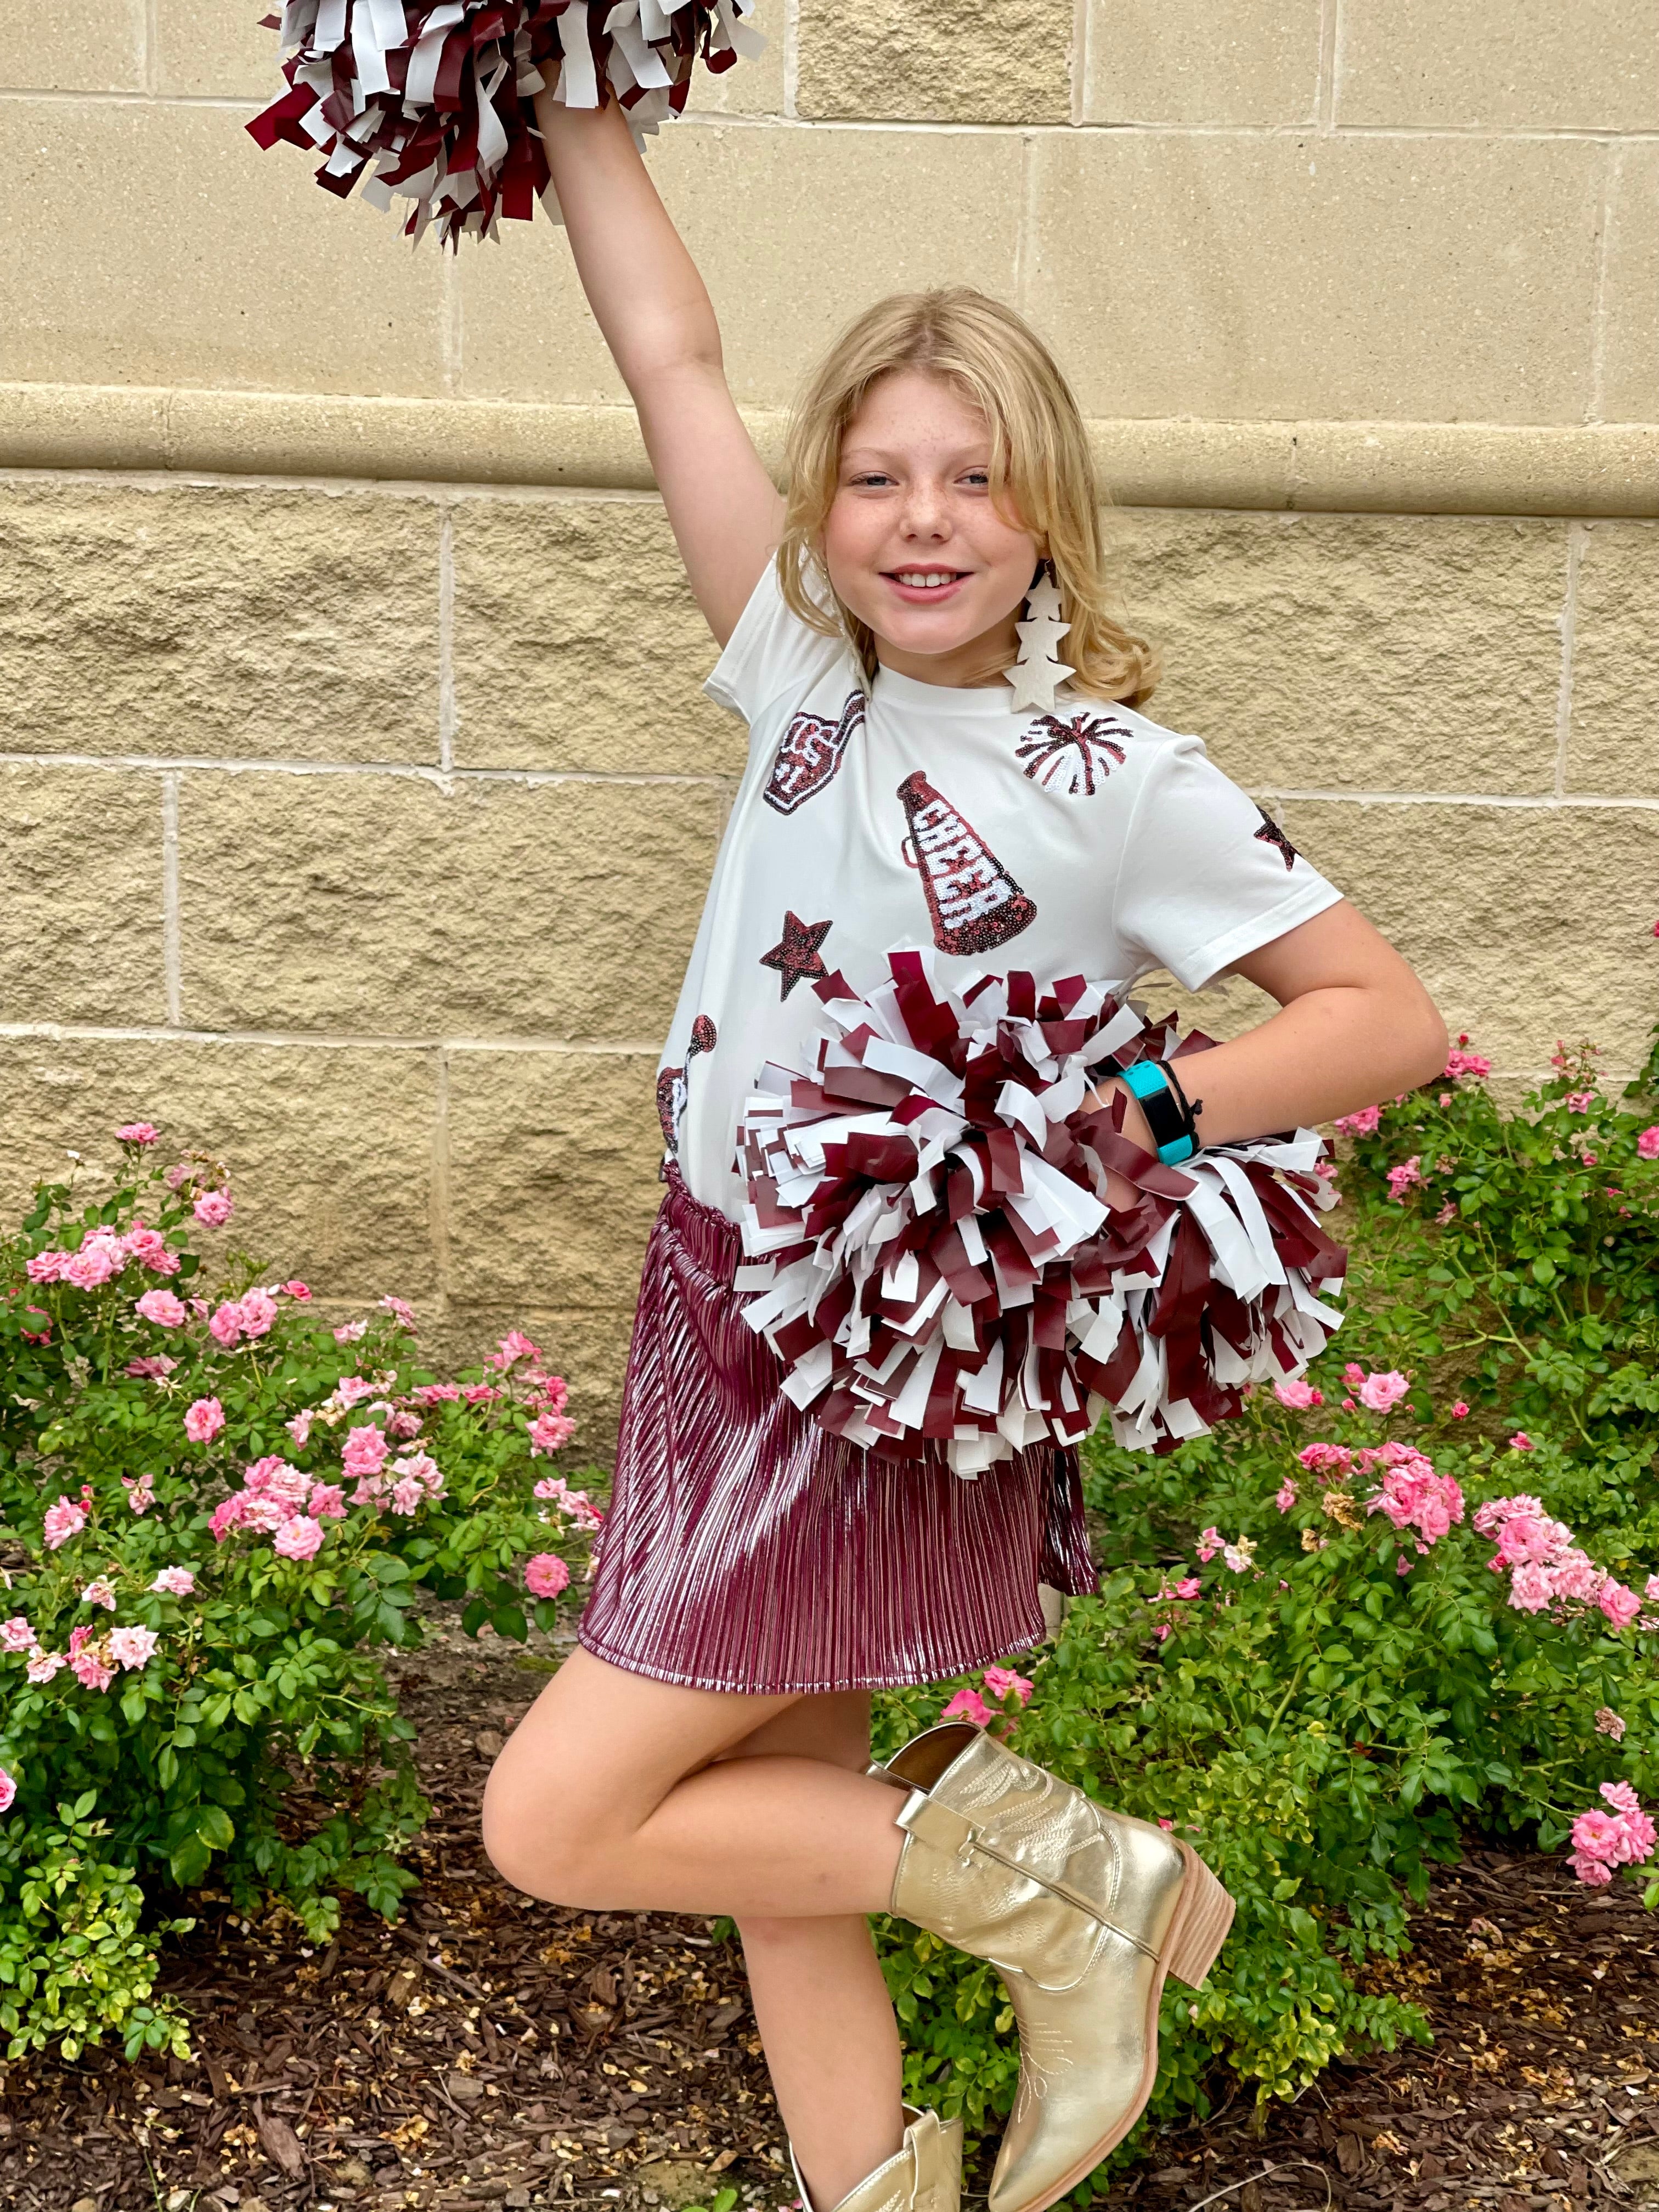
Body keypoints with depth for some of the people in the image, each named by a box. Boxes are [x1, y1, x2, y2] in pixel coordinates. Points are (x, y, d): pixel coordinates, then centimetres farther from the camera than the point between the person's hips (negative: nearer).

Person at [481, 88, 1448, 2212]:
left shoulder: (1122, 780, -11)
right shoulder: (802, 676, 2)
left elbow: (1388, 1018, -10)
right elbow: (670, 357, 3)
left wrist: (1113, 1124, -22)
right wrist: (561, 82, 5)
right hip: (724, 1309, 6)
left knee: (556, 1824, -6)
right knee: (776, 1810, 15)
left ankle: (1040, 1873, 7)